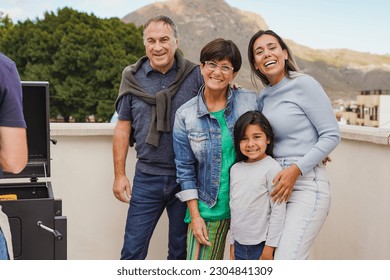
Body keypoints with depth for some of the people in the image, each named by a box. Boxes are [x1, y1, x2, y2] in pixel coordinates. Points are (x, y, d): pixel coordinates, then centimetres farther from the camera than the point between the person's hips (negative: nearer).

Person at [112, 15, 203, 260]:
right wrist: (120, 175, 2)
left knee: (181, 251, 13)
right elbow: (123, 128, 6)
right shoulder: (132, 78, 1)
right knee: (132, 251, 4)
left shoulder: (196, 75, -3)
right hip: (147, 177, 1)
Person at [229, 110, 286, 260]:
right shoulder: (235, 169, 5)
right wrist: (233, 242, 14)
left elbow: (278, 210, -14)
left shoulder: (272, 168, -13)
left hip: (261, 245, -6)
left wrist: (269, 247, -14)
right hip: (240, 244, 6)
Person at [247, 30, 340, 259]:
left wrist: (296, 169, -17)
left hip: (307, 184, -7)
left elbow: (332, 135, -9)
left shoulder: (304, 84, -6)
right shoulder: (265, 97, 14)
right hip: (277, 186, 8)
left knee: (286, 262, -16)